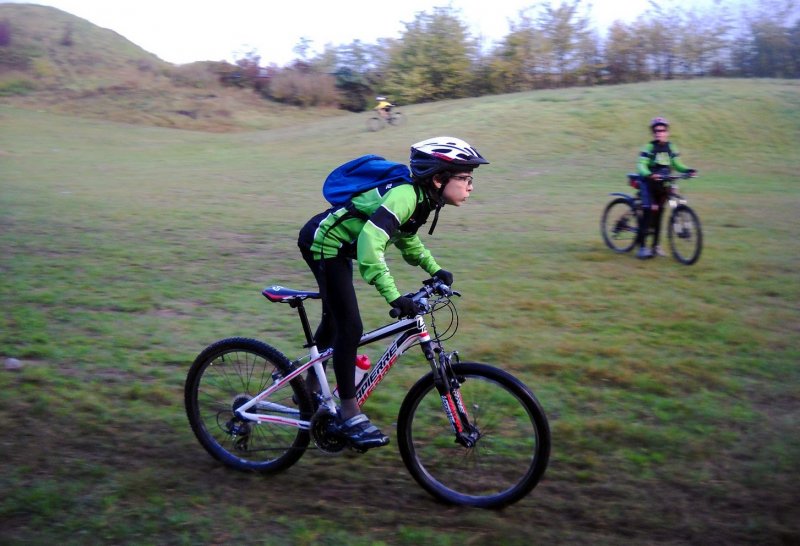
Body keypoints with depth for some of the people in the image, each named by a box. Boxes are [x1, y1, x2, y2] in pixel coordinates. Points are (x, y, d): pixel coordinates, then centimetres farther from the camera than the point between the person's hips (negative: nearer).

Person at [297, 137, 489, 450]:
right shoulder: (404, 194, -29)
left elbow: (406, 238, 18)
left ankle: (310, 393, 40)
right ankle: (349, 416, 0)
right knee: (350, 328, -11)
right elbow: (370, 243, -40)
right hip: (322, 244, -10)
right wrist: (393, 297, -43)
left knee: (335, 321, 22)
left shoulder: (422, 197, 1)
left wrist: (434, 269, 9)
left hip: (335, 246, 10)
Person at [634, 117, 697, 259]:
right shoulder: (649, 147, -10)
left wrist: (688, 170, -10)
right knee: (649, 212, -14)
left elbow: (677, 164, 9)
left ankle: (655, 245, 16)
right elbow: (641, 165, -19)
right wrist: (649, 175, -39)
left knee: (658, 213, 6)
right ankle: (642, 247, -13)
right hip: (649, 183, -4)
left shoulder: (671, 148, 5)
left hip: (662, 185, 5)